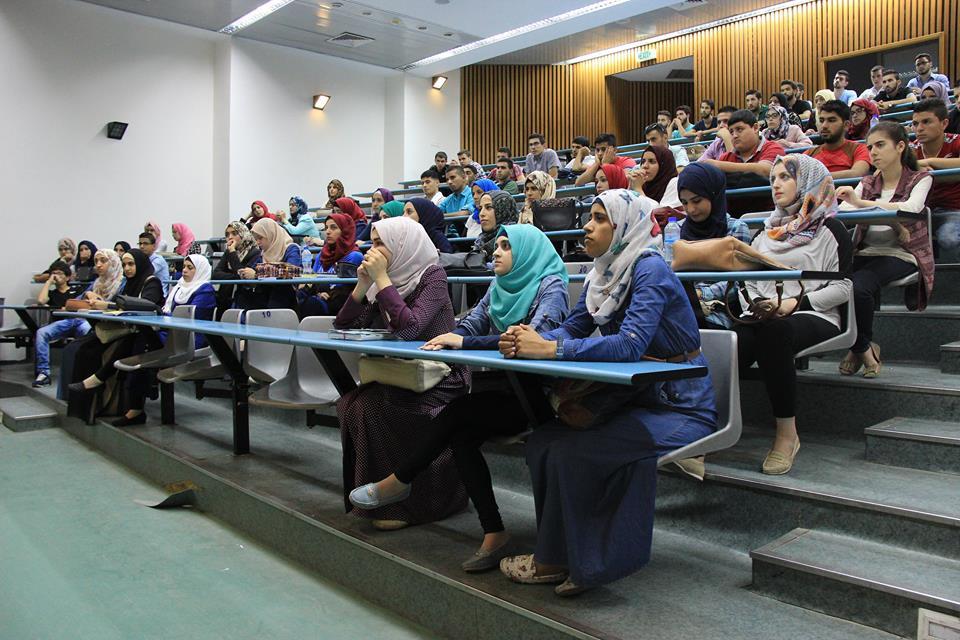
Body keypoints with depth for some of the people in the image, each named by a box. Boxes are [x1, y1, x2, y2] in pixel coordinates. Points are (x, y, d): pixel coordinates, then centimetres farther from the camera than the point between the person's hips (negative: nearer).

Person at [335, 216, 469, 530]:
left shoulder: (432, 276, -14)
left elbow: (409, 328, -30)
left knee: (371, 408, -25)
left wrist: (381, 279, -24)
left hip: (441, 380, -7)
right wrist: (363, 284, -9)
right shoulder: (383, 281, 6)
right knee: (349, 403, -16)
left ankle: (399, 501, -9)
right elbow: (344, 328, 2)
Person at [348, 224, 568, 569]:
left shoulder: (551, 286, -9)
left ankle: (399, 482, -4)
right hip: (505, 388, 7)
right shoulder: (500, 286, 14)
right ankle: (494, 534, -13)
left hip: (537, 393, -7)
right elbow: (471, 323, 10)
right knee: (461, 438, -17)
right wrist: (448, 338, -15)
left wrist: (465, 342, -25)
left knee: (458, 411, -22)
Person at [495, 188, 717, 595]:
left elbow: (630, 344, -31)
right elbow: (573, 328, 3)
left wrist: (549, 348, -34)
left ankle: (554, 561, -2)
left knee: (571, 451, -22)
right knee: (541, 442, -9)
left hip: (681, 406, -8)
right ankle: (577, 555, 1)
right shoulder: (603, 273, 7)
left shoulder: (650, 270, -19)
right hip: (636, 397, 8)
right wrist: (528, 340, -19)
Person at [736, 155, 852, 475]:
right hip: (763, 317, 4)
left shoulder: (830, 229, 10)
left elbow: (842, 288, 2)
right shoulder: (766, 231, 26)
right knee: (731, 346, -33)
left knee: (771, 333, -40)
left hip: (815, 317, -4)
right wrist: (755, 305, -3)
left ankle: (787, 434, -30)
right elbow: (750, 281, 20)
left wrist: (796, 302, -13)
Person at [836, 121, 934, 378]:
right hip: (865, 252, 4)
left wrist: (861, 202, -31)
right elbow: (842, 212, -1)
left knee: (858, 286, -34)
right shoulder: (867, 183, 19)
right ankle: (864, 347, -6)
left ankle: (860, 346, -7)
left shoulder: (920, 179, 6)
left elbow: (910, 209, -19)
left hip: (900, 254, -4)